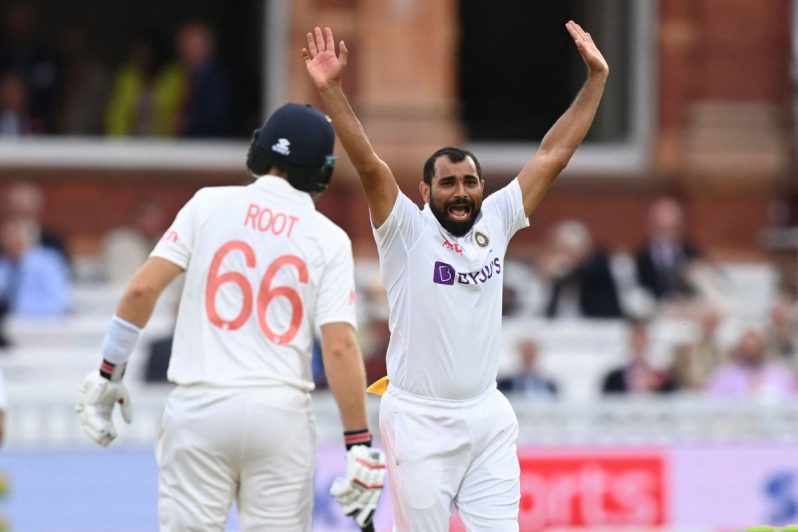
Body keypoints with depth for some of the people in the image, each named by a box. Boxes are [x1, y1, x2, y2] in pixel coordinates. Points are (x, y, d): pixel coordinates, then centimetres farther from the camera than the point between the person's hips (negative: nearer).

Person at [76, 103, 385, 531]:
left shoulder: (209, 205, 4)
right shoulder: (328, 240, 2)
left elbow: (143, 289, -3)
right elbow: (340, 346, -6)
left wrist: (107, 374, 6)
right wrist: (359, 446, -5)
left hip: (200, 404, 0)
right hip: (281, 412, 0)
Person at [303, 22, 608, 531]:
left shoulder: (495, 223, 7)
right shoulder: (406, 230, -4)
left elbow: (552, 155, 9)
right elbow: (368, 164, -16)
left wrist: (596, 78, 8)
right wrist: (331, 90, -28)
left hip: (488, 418, 4)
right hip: (420, 419, -4)